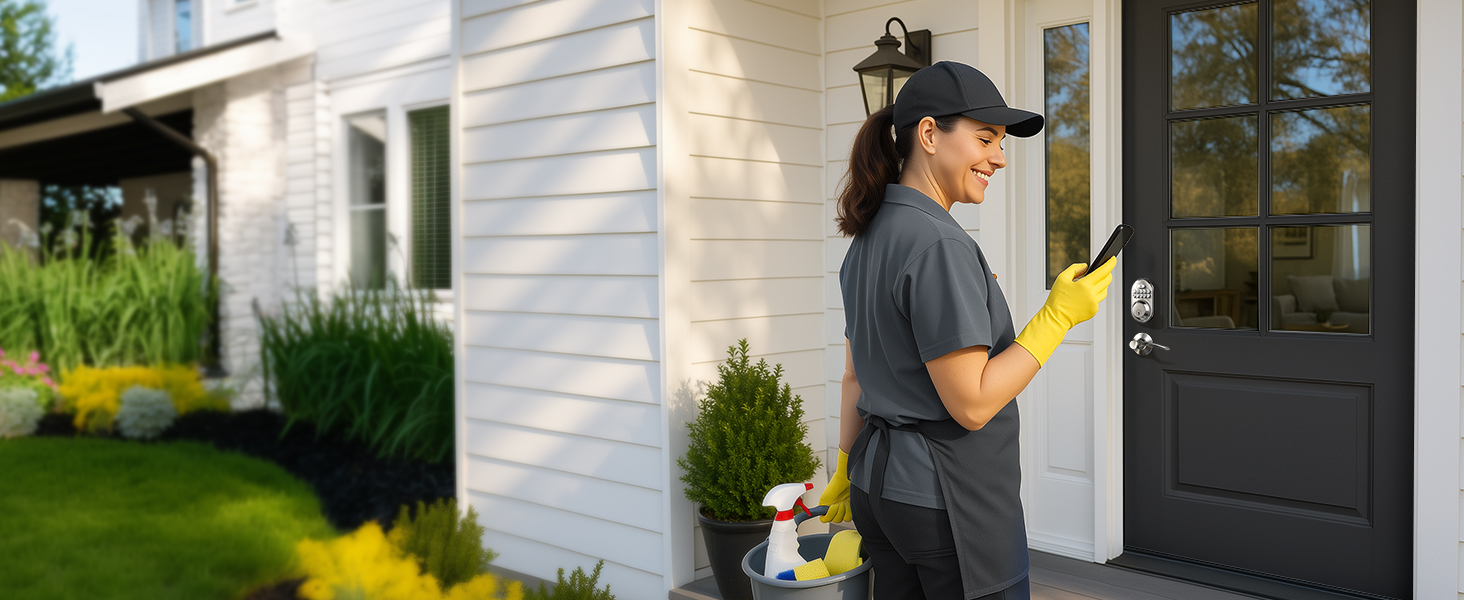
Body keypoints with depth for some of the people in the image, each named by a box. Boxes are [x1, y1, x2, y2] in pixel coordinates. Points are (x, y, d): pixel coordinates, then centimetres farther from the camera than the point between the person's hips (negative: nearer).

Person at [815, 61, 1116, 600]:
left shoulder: (868, 239, 7)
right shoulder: (939, 245, -21)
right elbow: (972, 404, -21)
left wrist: (847, 473, 21)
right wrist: (1058, 315, -15)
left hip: (879, 481, 9)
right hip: (949, 502, -9)